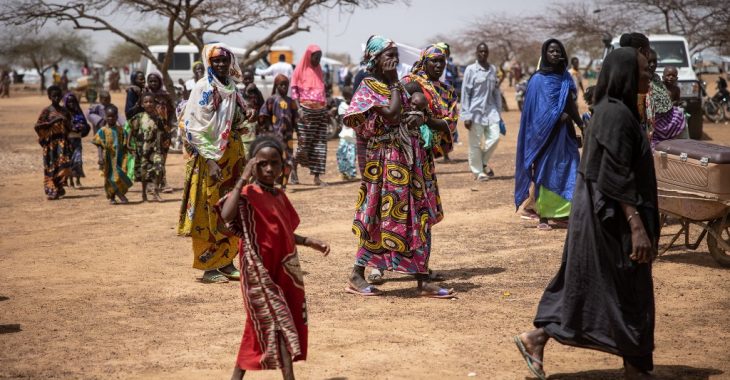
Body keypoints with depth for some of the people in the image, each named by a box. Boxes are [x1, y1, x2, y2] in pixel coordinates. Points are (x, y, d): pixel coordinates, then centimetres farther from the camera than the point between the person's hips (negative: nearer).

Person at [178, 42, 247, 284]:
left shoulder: (231, 89, 12)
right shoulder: (203, 89, -9)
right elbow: (195, 127, -16)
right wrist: (210, 158, -21)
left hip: (232, 157, 7)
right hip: (210, 158, -7)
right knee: (209, 211, -4)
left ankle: (226, 262, 19)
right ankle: (209, 267, 3)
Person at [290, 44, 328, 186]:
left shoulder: (319, 71, 17)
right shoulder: (300, 70, 2)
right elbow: (294, 92, -3)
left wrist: (326, 109, 12)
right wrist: (299, 109, -15)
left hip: (320, 110, 5)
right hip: (305, 110, -5)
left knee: (320, 144, -2)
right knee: (304, 143, -7)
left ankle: (317, 177, -1)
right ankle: (294, 167, 17)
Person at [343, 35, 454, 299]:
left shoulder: (398, 86, 15)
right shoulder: (368, 86, -6)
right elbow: (391, 114, -23)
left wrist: (423, 118, -7)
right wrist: (394, 83, -9)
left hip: (414, 158, 7)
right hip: (387, 160, -7)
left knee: (419, 219, 4)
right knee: (383, 217, -3)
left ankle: (423, 281, 6)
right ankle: (357, 277, 8)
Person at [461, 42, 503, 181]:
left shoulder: (493, 69, 9)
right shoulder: (471, 69, -5)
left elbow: (496, 91, 14)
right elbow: (465, 93, -6)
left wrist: (499, 111, 11)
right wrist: (466, 115, -9)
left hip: (490, 110, 4)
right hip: (476, 111, -4)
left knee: (494, 137, -6)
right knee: (475, 144, 1)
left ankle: (483, 162, 18)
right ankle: (478, 171, 14)